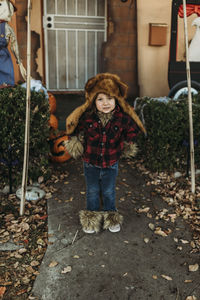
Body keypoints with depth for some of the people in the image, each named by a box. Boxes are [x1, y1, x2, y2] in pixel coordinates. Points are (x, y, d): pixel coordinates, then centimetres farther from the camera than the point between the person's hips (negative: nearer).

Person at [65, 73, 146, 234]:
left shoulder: (123, 118, -16)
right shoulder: (86, 117, -18)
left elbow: (132, 130, 6)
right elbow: (75, 129, 3)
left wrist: (128, 144, 7)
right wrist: (75, 141, -1)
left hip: (111, 164, 0)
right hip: (90, 163, 0)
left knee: (109, 192, 17)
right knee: (92, 192, 18)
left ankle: (111, 217, 40)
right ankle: (92, 217, 39)